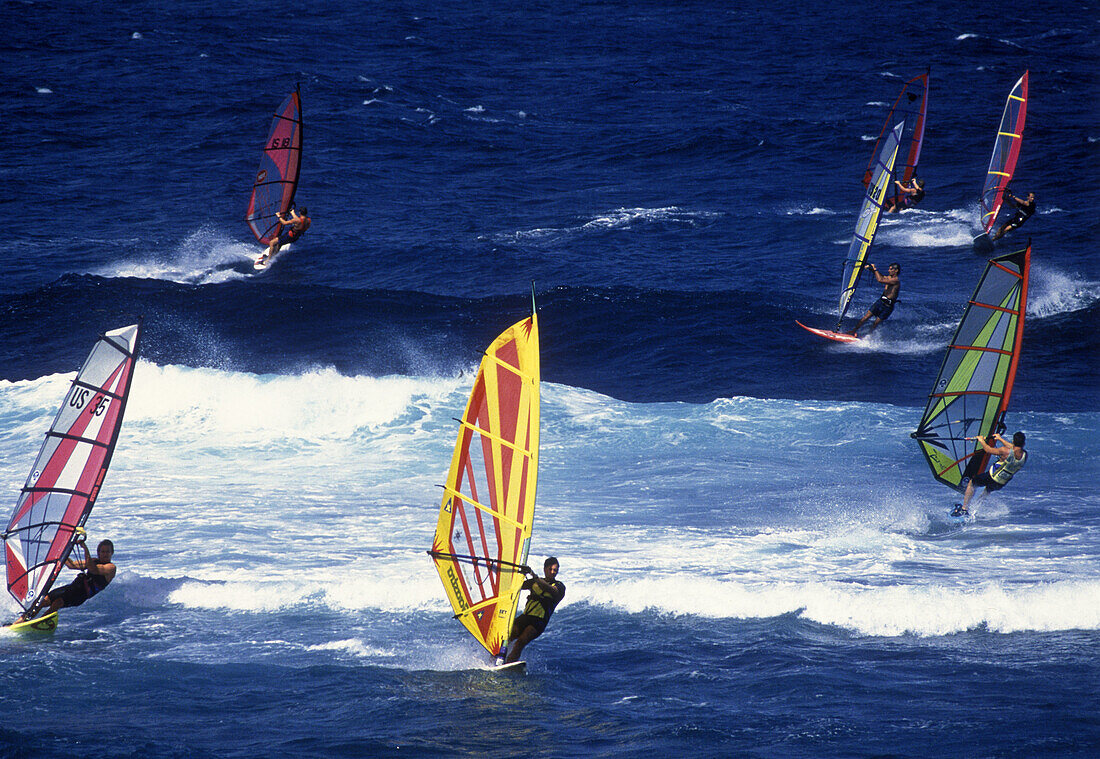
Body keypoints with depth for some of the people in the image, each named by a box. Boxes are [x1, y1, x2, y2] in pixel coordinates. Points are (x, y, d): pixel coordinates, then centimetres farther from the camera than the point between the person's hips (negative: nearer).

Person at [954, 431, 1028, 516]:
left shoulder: (1006, 451, -30)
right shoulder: (1025, 455, -14)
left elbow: (988, 450, -14)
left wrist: (981, 440, 5)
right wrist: (1000, 439, 19)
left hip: (992, 478, -5)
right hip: (1002, 484, 5)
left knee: (971, 483, 19)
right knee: (988, 490, 37)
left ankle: (964, 508, 16)